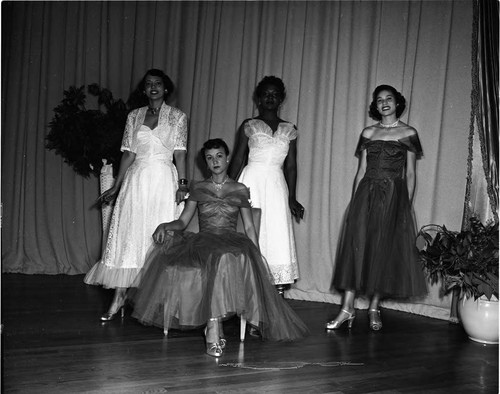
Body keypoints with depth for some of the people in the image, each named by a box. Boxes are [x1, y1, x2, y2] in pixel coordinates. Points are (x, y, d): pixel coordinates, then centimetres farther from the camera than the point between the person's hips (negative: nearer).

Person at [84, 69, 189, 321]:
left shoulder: (177, 117, 4)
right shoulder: (134, 116, 11)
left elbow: (180, 154, 0)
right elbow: (128, 153, 11)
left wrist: (182, 184, -11)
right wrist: (116, 187, 8)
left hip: (164, 179, -2)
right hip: (136, 180, 2)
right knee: (128, 236, -2)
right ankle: (119, 297, 1)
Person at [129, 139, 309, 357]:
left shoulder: (240, 189, 14)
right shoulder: (198, 188, 17)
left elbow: (249, 227, 13)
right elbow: (183, 221, 13)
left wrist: (257, 256, 1)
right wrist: (165, 226, -8)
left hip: (232, 242, -1)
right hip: (203, 242, 1)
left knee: (223, 258, -38)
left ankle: (212, 327, -39)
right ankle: (215, 326, -32)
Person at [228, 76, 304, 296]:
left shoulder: (289, 130, 12)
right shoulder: (249, 126, 7)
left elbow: (291, 165, 11)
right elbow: (237, 160, 7)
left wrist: (292, 197, 6)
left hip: (276, 185, 2)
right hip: (251, 182, -1)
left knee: (277, 234, -4)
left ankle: (278, 291, -3)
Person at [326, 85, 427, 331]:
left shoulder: (408, 133, 4)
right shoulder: (368, 133, 11)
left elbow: (410, 174, 3)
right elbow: (361, 170, 10)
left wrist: (407, 205, -4)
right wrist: (354, 201, 4)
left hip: (394, 197, -2)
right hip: (366, 195, 2)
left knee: (385, 251, 1)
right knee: (356, 247, -5)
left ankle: (374, 308, 14)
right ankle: (347, 309, -2)